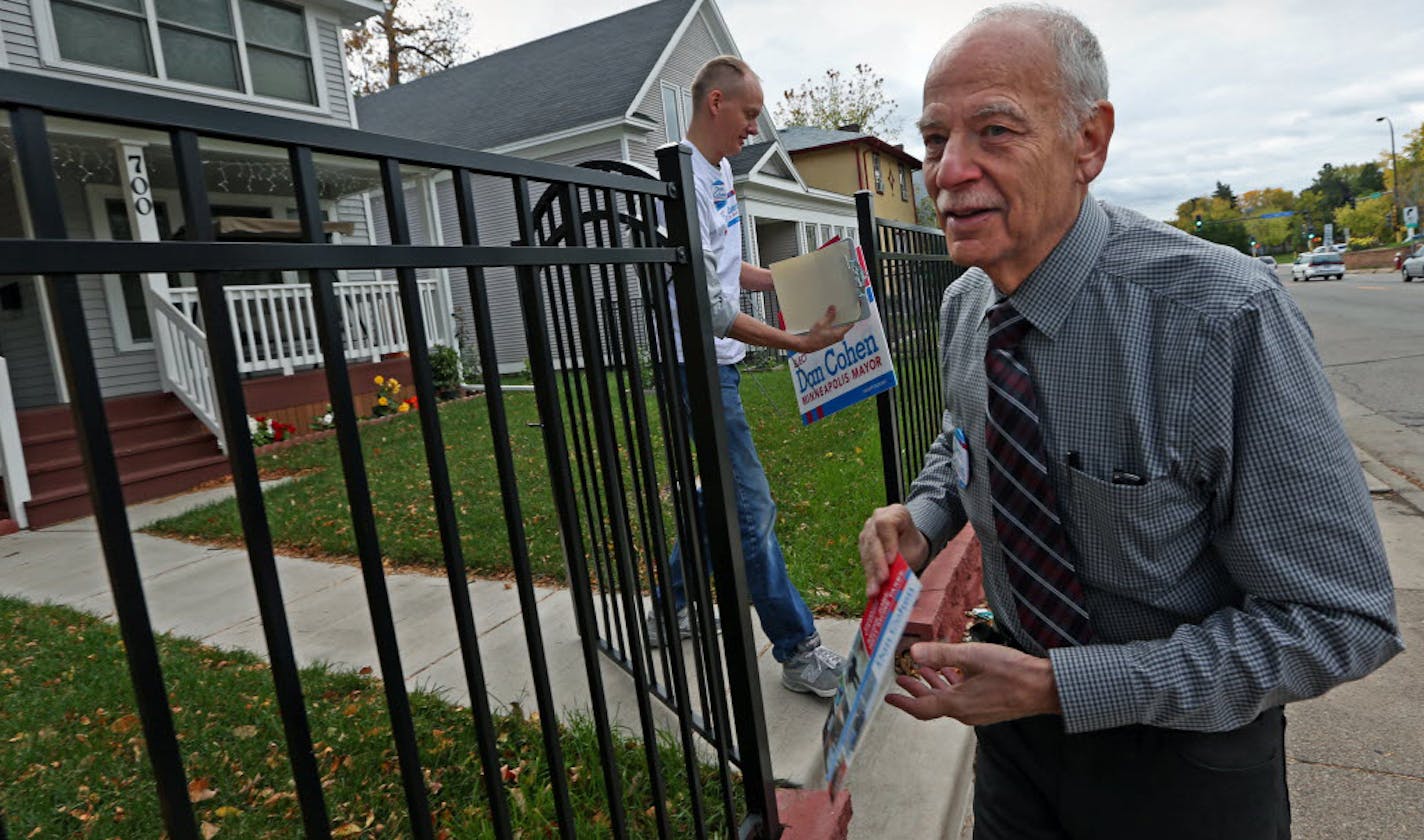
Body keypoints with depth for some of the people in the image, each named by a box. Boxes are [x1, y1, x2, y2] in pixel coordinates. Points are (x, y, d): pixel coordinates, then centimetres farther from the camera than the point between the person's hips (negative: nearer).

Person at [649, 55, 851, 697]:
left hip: (719, 362, 10)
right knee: (752, 510, -4)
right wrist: (797, 343, -22)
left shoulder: (719, 171, 13)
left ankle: (670, 610, 35)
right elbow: (707, 308, -23)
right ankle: (798, 652, 9)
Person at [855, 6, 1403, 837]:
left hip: (1188, 746, -4)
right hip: (1025, 704, 5)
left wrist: (1059, 687, -29)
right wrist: (924, 515, -11)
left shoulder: (1227, 317, -28)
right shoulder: (963, 308, -9)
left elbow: (1339, 619, -24)